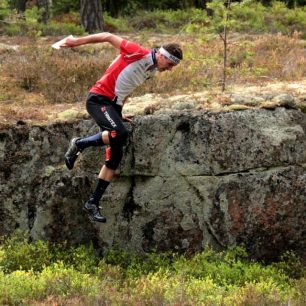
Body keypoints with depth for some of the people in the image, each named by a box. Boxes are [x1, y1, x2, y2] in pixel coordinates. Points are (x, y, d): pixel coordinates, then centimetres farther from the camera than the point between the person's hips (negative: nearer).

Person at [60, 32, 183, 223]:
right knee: (120, 134, -32)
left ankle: (93, 203, 7)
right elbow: (108, 37, -11)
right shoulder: (138, 53, -15)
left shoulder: (151, 71, 11)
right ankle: (79, 144, -9)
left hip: (113, 105, 9)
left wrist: (118, 113, 24)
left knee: (116, 156, 2)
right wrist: (78, 41, -10)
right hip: (99, 98, -9)